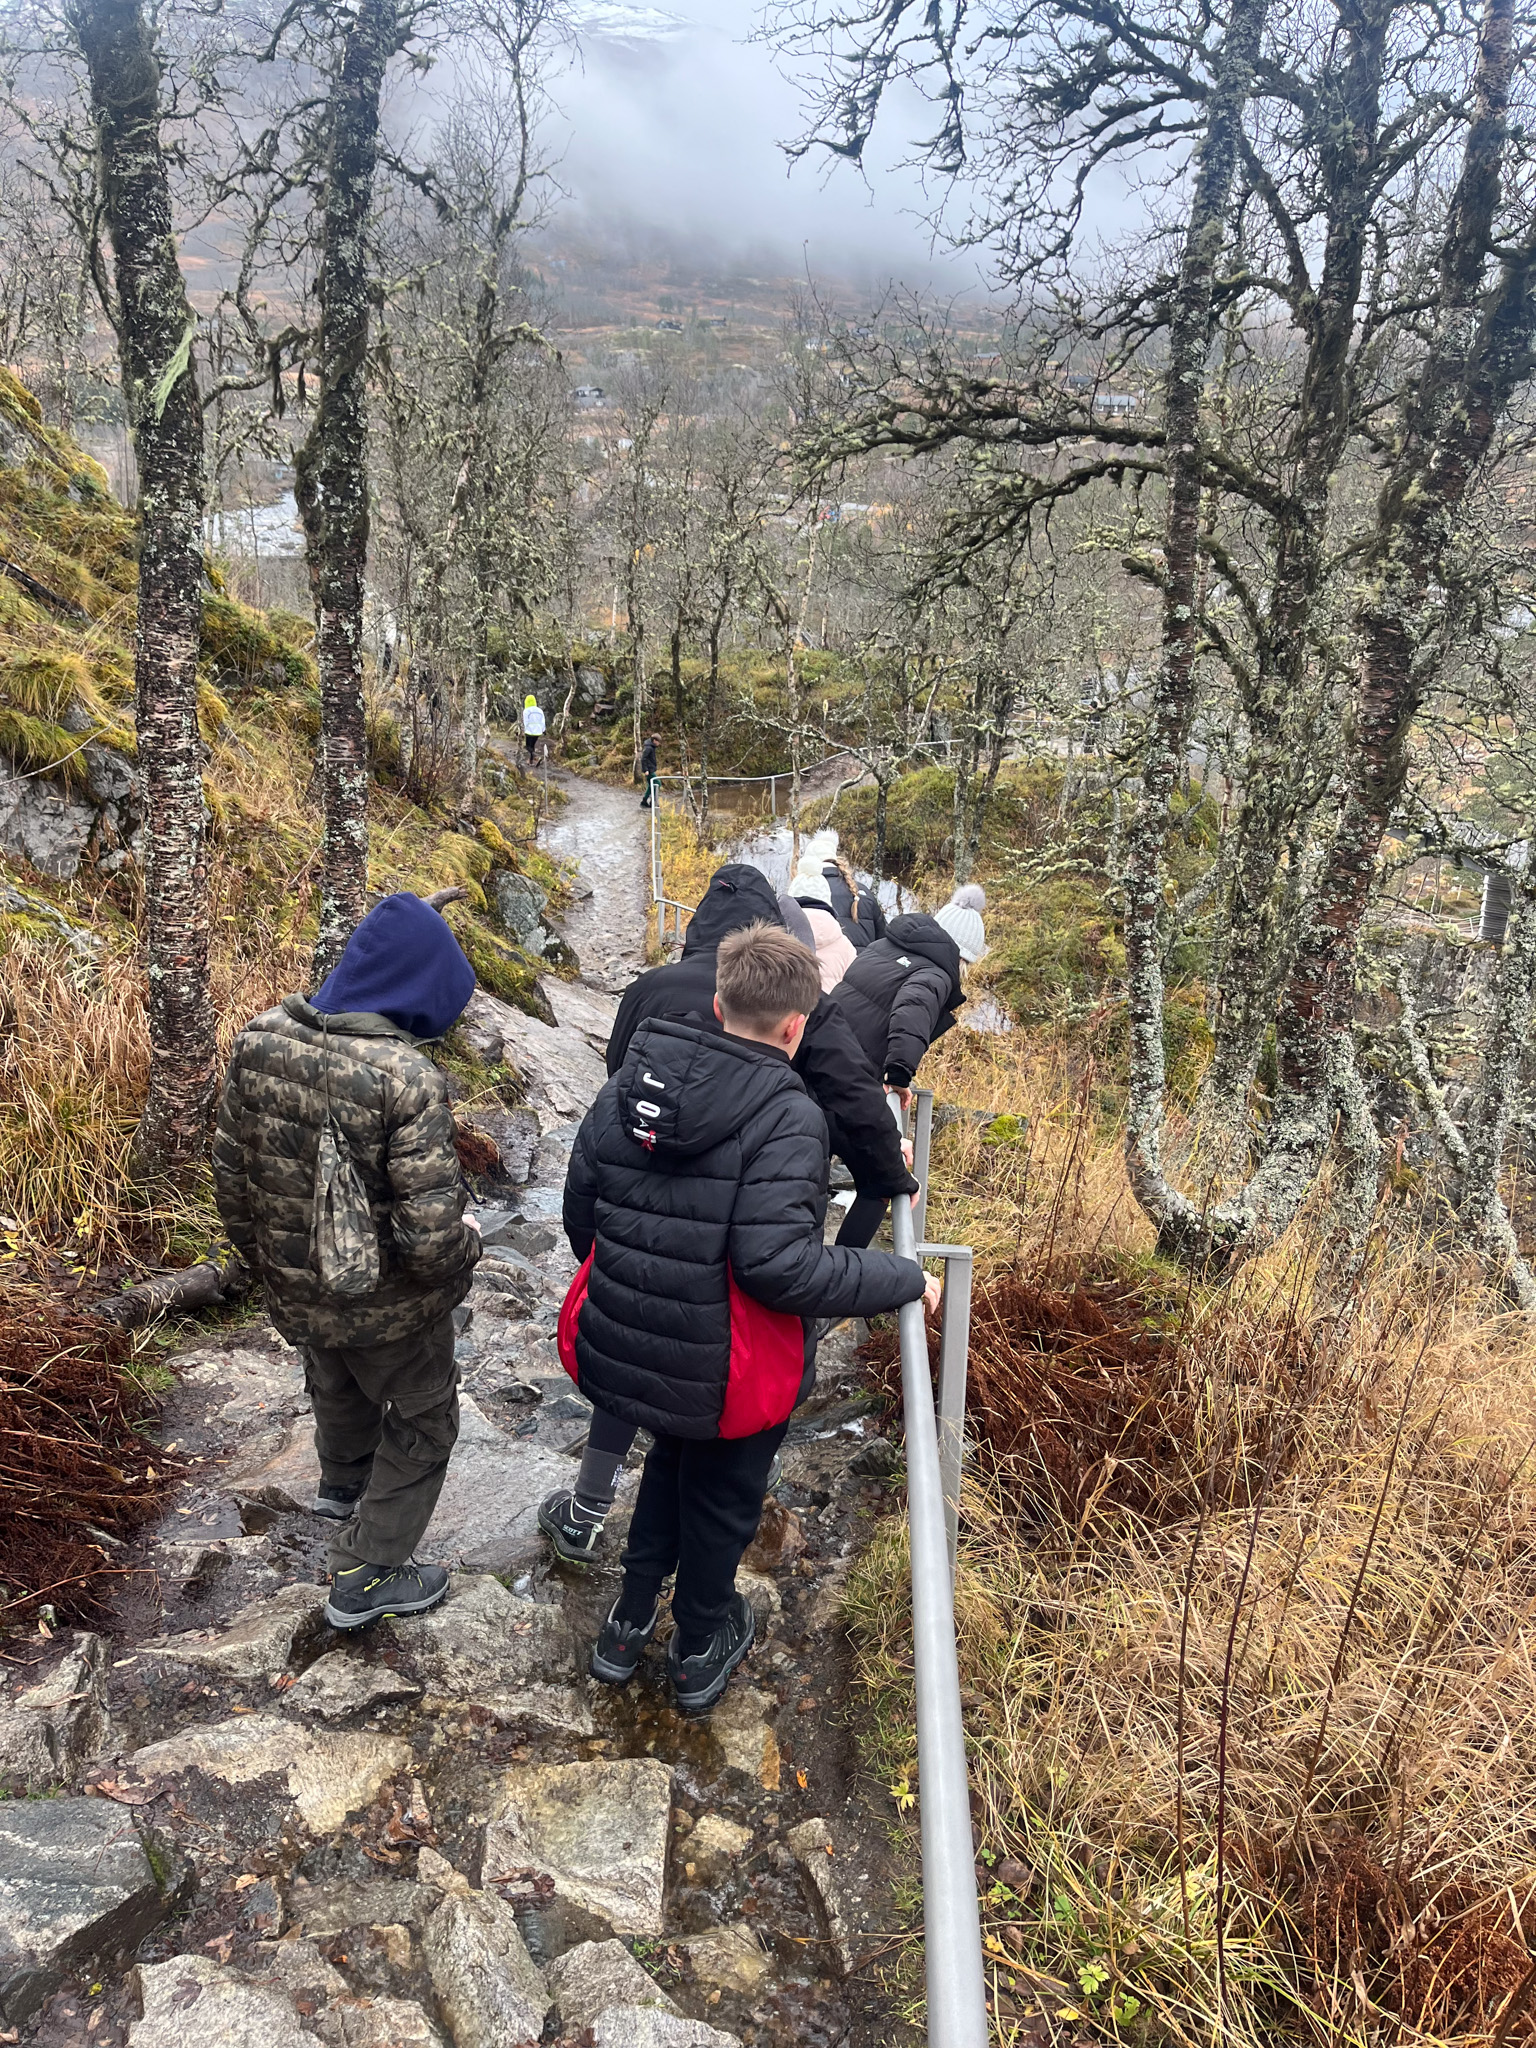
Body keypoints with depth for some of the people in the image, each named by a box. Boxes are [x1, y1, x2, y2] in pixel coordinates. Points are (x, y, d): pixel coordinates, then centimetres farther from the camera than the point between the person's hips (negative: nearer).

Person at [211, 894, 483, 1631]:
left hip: (294, 1290, 6)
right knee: (423, 1419, 22)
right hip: (386, 1306, -6)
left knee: (337, 1386, 35)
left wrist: (262, 1256, 15)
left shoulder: (262, 1037, -13)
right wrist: (465, 1237, -9)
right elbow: (430, 1237, -32)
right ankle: (366, 1576, 33)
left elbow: (230, 1171, -1)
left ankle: (342, 1484, 64)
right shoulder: (406, 1078, -32)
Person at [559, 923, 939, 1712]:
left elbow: (579, 1211, 4)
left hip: (620, 1350, 5)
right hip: (727, 1380, -5)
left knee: (676, 1457, 34)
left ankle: (630, 1622, 46)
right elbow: (780, 1265, -30)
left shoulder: (627, 1085, -4)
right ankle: (700, 1647, 47)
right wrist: (903, 1279, -18)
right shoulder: (786, 1119, -24)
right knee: (723, 1497, 24)